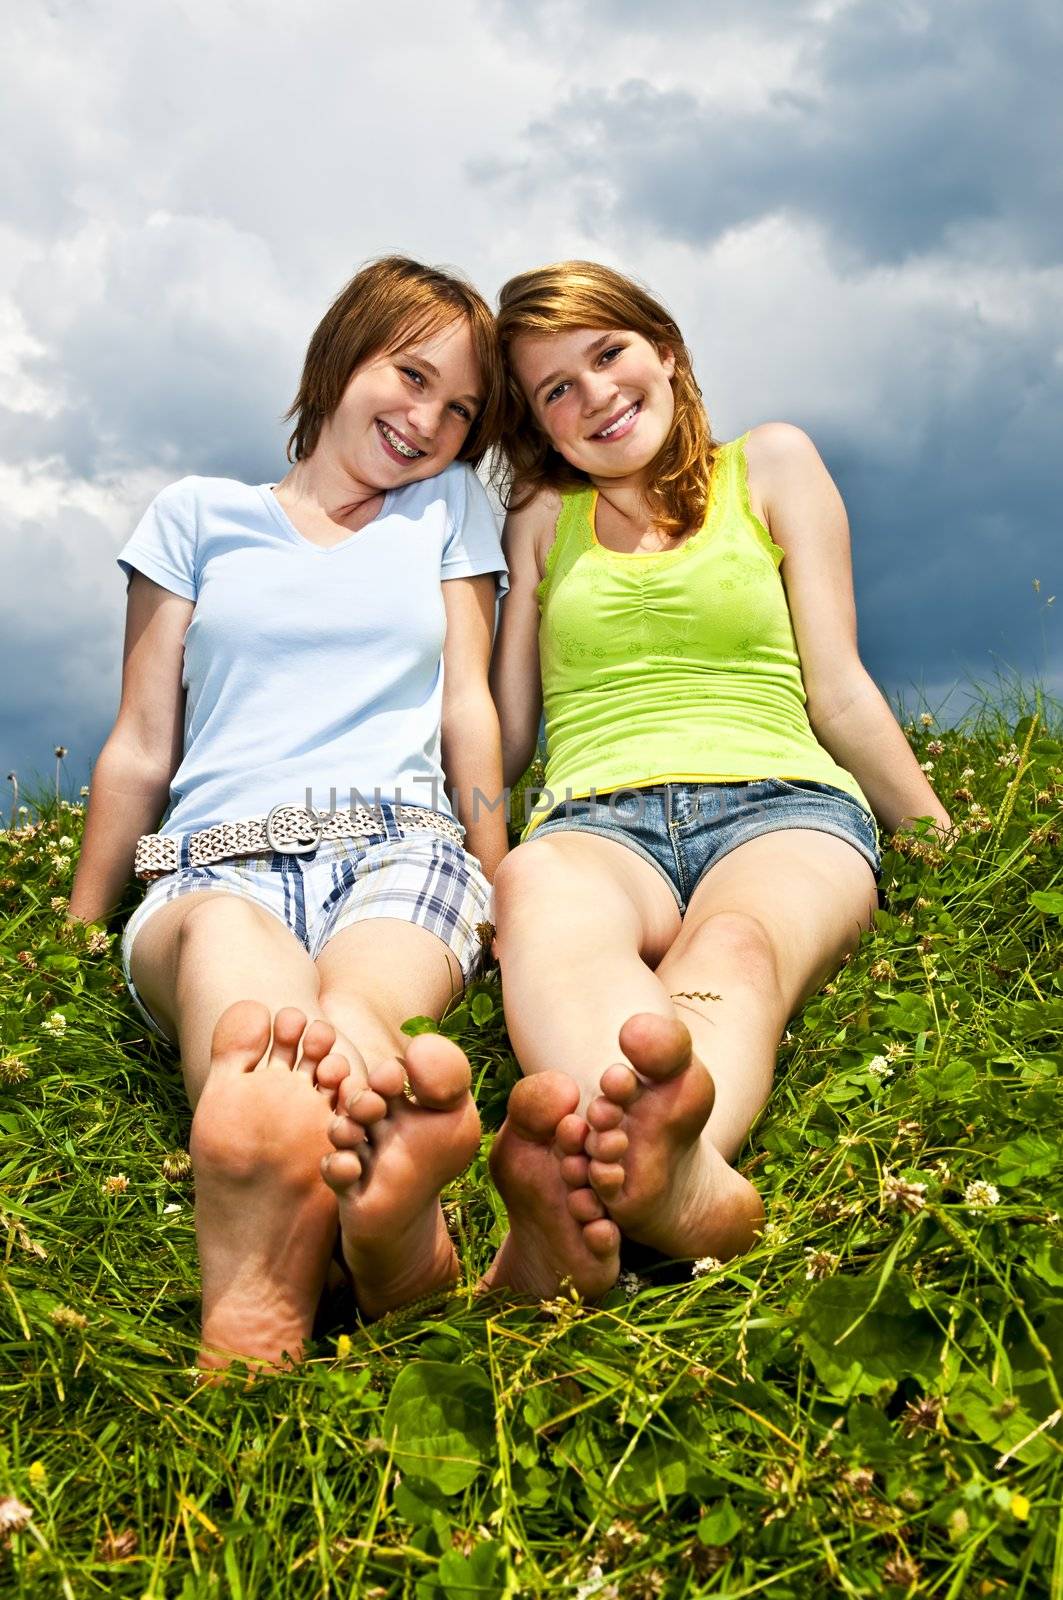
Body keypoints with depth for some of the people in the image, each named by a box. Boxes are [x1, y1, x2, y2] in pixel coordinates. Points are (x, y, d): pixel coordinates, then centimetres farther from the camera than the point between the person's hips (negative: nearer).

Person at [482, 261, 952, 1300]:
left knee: (735, 940, -38)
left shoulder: (771, 465, 20)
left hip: (782, 804, 0)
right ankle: (680, 1180, -68)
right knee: (537, 891, -39)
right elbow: (505, 733, 23)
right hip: (597, 821, 0)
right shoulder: (542, 516, 23)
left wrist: (949, 846, 13)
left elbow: (839, 693, 16)